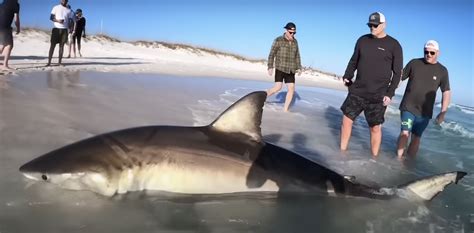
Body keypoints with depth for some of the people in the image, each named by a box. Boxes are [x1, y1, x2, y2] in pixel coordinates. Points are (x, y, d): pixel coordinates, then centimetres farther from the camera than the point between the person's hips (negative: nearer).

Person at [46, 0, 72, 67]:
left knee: (62, 45, 2)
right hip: (56, 28, -2)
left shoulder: (68, 10, 12)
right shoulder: (56, 7, 5)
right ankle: (49, 62, -5)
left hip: (64, 29, 2)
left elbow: (69, 21, 13)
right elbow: (51, 17, 2)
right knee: (53, 45, -4)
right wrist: (57, 20, -18)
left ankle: (60, 62, 4)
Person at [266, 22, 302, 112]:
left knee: (291, 89, -3)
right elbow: (272, 54, -7)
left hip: (290, 70, 5)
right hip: (280, 68, -5)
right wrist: (270, 67, -14)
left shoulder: (295, 42, 9)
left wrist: (299, 68, 7)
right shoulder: (278, 40, -7)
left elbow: (297, 56, 15)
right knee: (278, 88, -15)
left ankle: (285, 110, 5)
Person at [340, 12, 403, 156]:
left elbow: (397, 73, -4)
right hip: (357, 91, 4)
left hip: (377, 96, -4)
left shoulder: (394, 45, -4)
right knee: (347, 119, 5)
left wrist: (390, 94, -11)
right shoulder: (362, 40, 8)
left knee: (375, 127, 0)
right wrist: (347, 76, 1)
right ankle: (342, 152, 18)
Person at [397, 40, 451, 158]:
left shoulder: (442, 71, 1)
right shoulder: (414, 63, 1)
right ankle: (398, 158, -3)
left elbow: (446, 93, 3)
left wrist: (443, 113, -4)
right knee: (405, 133, -11)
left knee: (416, 137, 5)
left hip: (425, 112, 1)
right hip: (408, 107, -1)